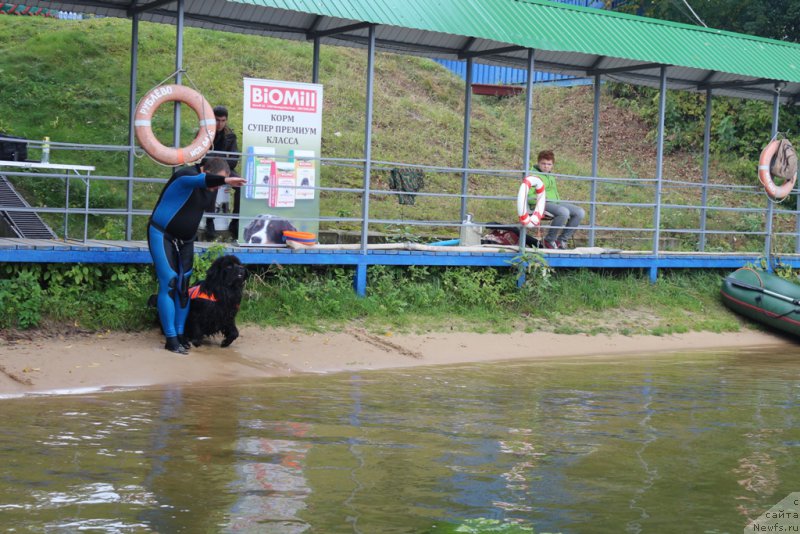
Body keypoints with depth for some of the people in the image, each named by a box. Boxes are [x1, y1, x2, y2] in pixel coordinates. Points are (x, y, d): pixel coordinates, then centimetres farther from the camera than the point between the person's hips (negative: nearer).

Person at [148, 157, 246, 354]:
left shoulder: (209, 187, 2)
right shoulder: (187, 175, -23)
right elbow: (199, 180, -47)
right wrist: (225, 181, -61)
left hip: (185, 240, 8)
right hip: (162, 236, -8)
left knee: (183, 287, 6)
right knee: (169, 285, -11)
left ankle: (180, 334, 14)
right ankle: (171, 339, -9)